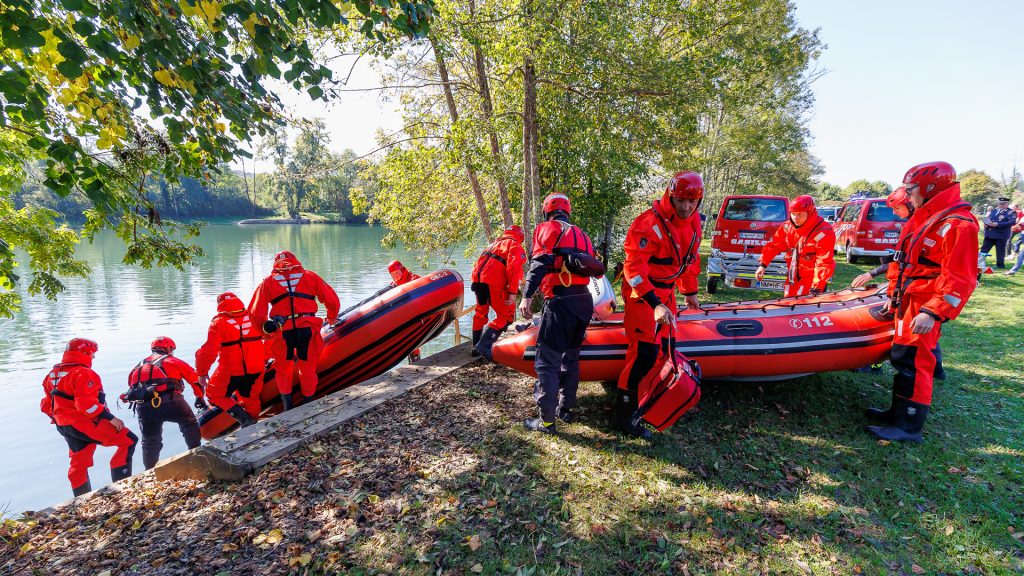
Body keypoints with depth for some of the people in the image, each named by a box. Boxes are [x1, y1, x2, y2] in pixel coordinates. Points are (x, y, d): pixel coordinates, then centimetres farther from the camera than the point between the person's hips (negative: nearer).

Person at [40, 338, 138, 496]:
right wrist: (111, 418, -23)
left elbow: (47, 404, 17)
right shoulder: (84, 373, -19)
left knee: (79, 462, 21)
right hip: (85, 424, -10)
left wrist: (58, 417, 31)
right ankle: (120, 484, -8)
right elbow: (87, 403, -27)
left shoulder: (53, 374, 11)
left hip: (65, 425, 10)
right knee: (129, 440, -6)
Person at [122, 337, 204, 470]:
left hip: (143, 407, 4)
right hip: (169, 401, -4)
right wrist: (200, 398, 32)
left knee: (150, 441, 19)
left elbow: (132, 385, 30)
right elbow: (196, 378, 21)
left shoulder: (140, 365, 30)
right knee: (189, 423, 17)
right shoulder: (173, 361, 19)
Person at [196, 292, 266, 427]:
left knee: (214, 395, 16)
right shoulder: (254, 318, 1)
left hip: (230, 372, -4)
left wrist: (202, 372, -1)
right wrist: (264, 358, 23)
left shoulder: (219, 322, -9)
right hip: (255, 370, 4)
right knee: (251, 399, 21)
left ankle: (244, 418, 1)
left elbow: (209, 351, -13)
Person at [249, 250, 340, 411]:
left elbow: (256, 312, 10)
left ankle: (287, 406, 22)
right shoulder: (309, 276, 13)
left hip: (282, 332, 0)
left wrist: (265, 329, 27)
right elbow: (333, 300, 14)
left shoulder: (268, 282, 15)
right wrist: (332, 317, 32)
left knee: (283, 368, 20)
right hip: (308, 329, 0)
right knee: (308, 368, 15)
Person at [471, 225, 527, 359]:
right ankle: (484, 345, -13)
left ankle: (474, 346, 29)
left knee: (481, 312, 23)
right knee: (506, 316, 0)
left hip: (476, 278, 8)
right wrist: (513, 292, -14)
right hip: (493, 282, -7)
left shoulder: (494, 243, 30)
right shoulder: (516, 246, 6)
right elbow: (513, 268, -9)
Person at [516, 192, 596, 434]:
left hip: (561, 302, -7)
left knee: (547, 361, -2)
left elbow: (540, 263, -13)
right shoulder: (581, 234, 23)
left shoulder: (547, 228, 3)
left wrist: (527, 296, -19)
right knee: (571, 356, 21)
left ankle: (547, 421, 1)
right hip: (585, 301, 7)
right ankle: (566, 408, 30)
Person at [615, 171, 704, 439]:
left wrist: (690, 292, 22)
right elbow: (633, 267, -27)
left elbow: (690, 258, 18)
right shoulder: (650, 223, -24)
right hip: (641, 293, -9)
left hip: (666, 292, 9)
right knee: (644, 351, -11)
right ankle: (622, 415, -2)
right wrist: (655, 304, -34)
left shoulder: (693, 221, 3)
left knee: (663, 346, 16)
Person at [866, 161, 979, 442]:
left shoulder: (958, 224, -16)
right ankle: (898, 412, 28)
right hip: (907, 303, 10)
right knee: (902, 357, 16)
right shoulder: (921, 219, 15)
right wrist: (894, 294, 22)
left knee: (912, 361, -7)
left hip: (924, 308, -10)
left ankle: (908, 427, 1)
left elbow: (959, 279, -22)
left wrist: (933, 312, -26)